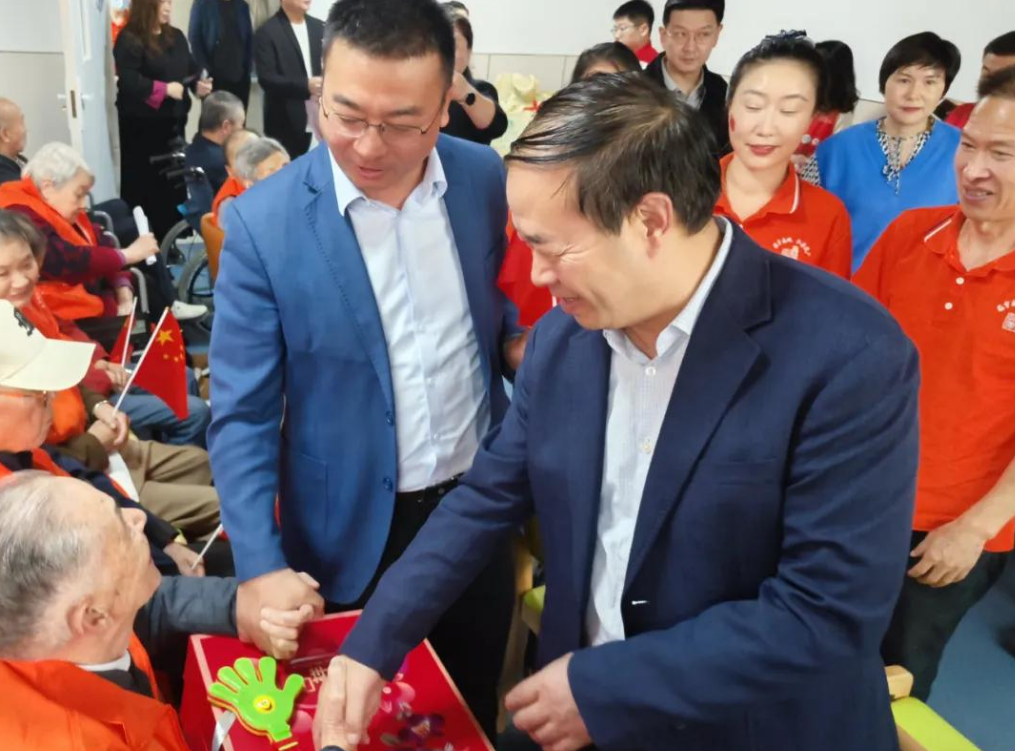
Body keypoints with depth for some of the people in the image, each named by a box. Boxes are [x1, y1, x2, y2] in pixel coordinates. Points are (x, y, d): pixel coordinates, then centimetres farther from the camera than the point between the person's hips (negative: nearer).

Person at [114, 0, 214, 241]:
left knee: (175, 180, 11)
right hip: (142, 125, -7)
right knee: (142, 182, 0)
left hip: (173, 121, 7)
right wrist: (165, 89, -20)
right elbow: (127, 81, -19)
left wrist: (199, 85, -6)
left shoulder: (176, 36, 12)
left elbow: (191, 68, 15)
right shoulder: (129, 40, -11)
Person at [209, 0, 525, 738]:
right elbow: (241, 415, -14)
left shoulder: (484, 177, -8)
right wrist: (260, 564, -21)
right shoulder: (262, 221, -18)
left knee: (476, 709, 24)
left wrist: (516, 340, -9)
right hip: (355, 535, -2)